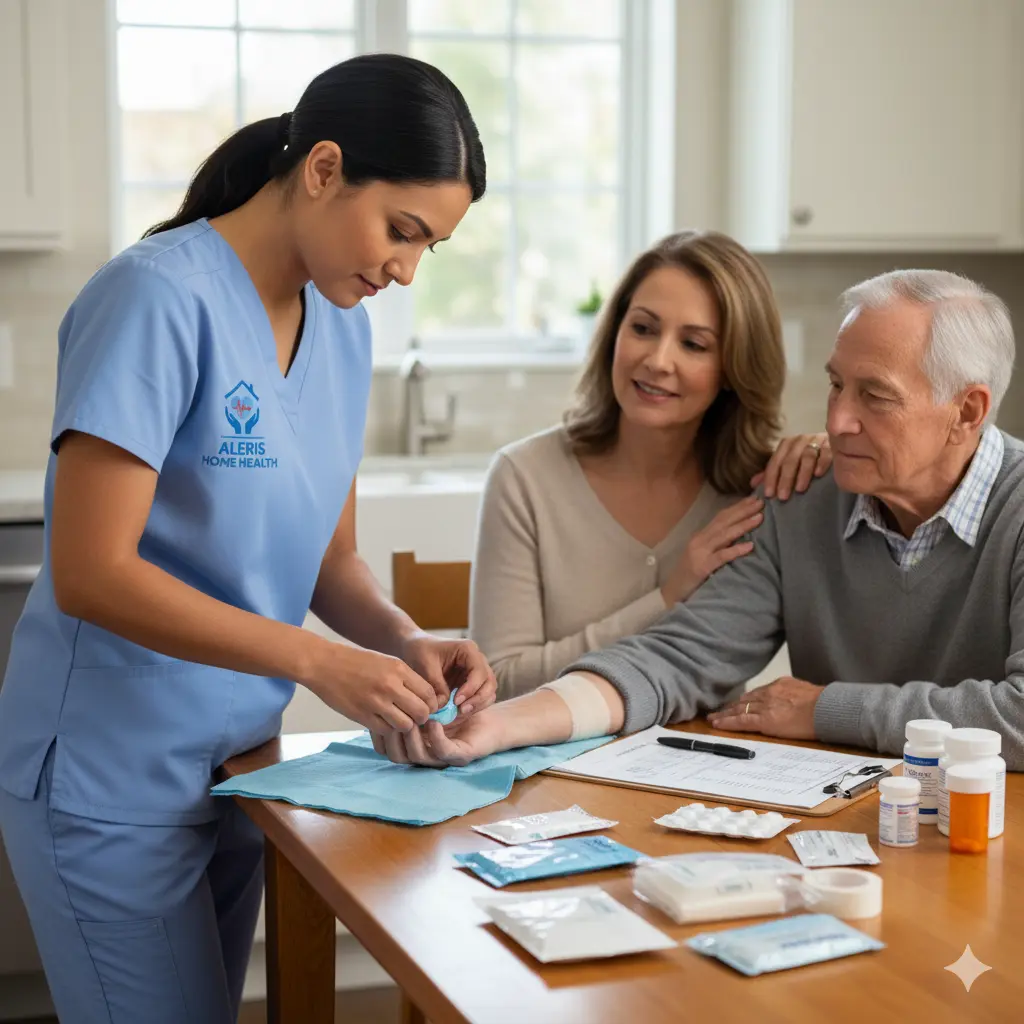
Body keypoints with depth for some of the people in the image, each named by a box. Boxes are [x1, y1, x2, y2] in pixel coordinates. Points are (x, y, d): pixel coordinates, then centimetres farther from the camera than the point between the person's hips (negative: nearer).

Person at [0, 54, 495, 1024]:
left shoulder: (341, 324, 5)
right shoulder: (162, 297, -19)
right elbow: (90, 573, -23)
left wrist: (407, 643, -9)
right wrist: (315, 660, -25)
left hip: (236, 763, 7)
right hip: (114, 783, -7)